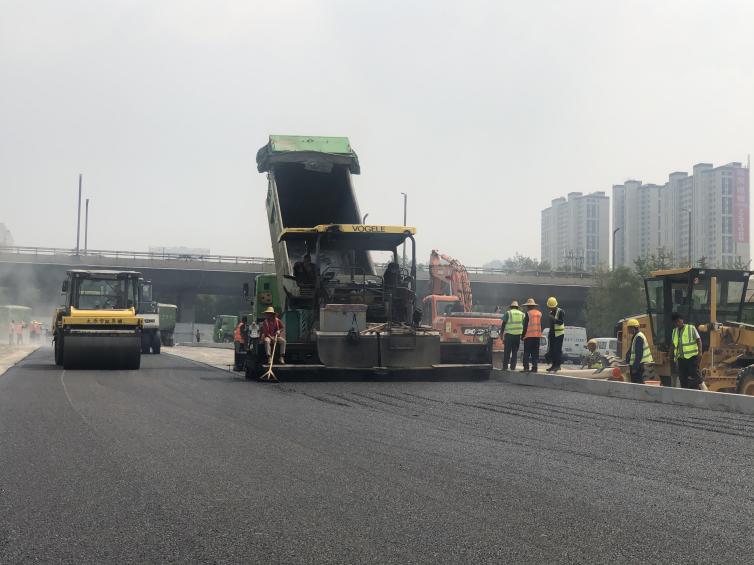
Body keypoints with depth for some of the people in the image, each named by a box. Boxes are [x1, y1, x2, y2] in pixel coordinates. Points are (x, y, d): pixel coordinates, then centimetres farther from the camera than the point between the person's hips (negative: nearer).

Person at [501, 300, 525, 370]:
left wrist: (501, 333, 6)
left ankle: (505, 366, 0)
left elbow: (503, 324, 0)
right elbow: (524, 325, 13)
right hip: (518, 335, 3)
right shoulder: (522, 314, 11)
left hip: (509, 334, -3)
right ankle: (513, 367, 3)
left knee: (507, 352, 2)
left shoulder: (508, 313, 2)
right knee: (515, 352, 7)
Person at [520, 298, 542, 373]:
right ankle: (534, 367, 5)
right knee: (535, 353, 8)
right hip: (537, 335, 5)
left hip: (529, 335, -5)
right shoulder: (539, 313, 10)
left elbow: (525, 325, -8)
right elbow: (541, 325, 14)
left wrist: (523, 335, -2)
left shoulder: (528, 313, -8)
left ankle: (526, 367, -9)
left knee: (527, 352, -2)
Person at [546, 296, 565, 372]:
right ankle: (554, 365, 13)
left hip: (559, 334, -8)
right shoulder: (551, 313, 17)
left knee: (558, 350, -10)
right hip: (552, 334, 8)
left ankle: (558, 365, -7)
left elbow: (561, 322, -19)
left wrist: (554, 319, -32)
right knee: (551, 350, 7)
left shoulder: (560, 312, -8)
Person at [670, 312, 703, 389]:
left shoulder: (691, 328, -1)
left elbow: (698, 340, -6)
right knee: (682, 378, 6)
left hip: (692, 357, -6)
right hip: (681, 358, 6)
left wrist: (700, 351, -17)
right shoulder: (674, 331, 16)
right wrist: (671, 355, 19)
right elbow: (672, 344, 23)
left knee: (694, 375, -9)